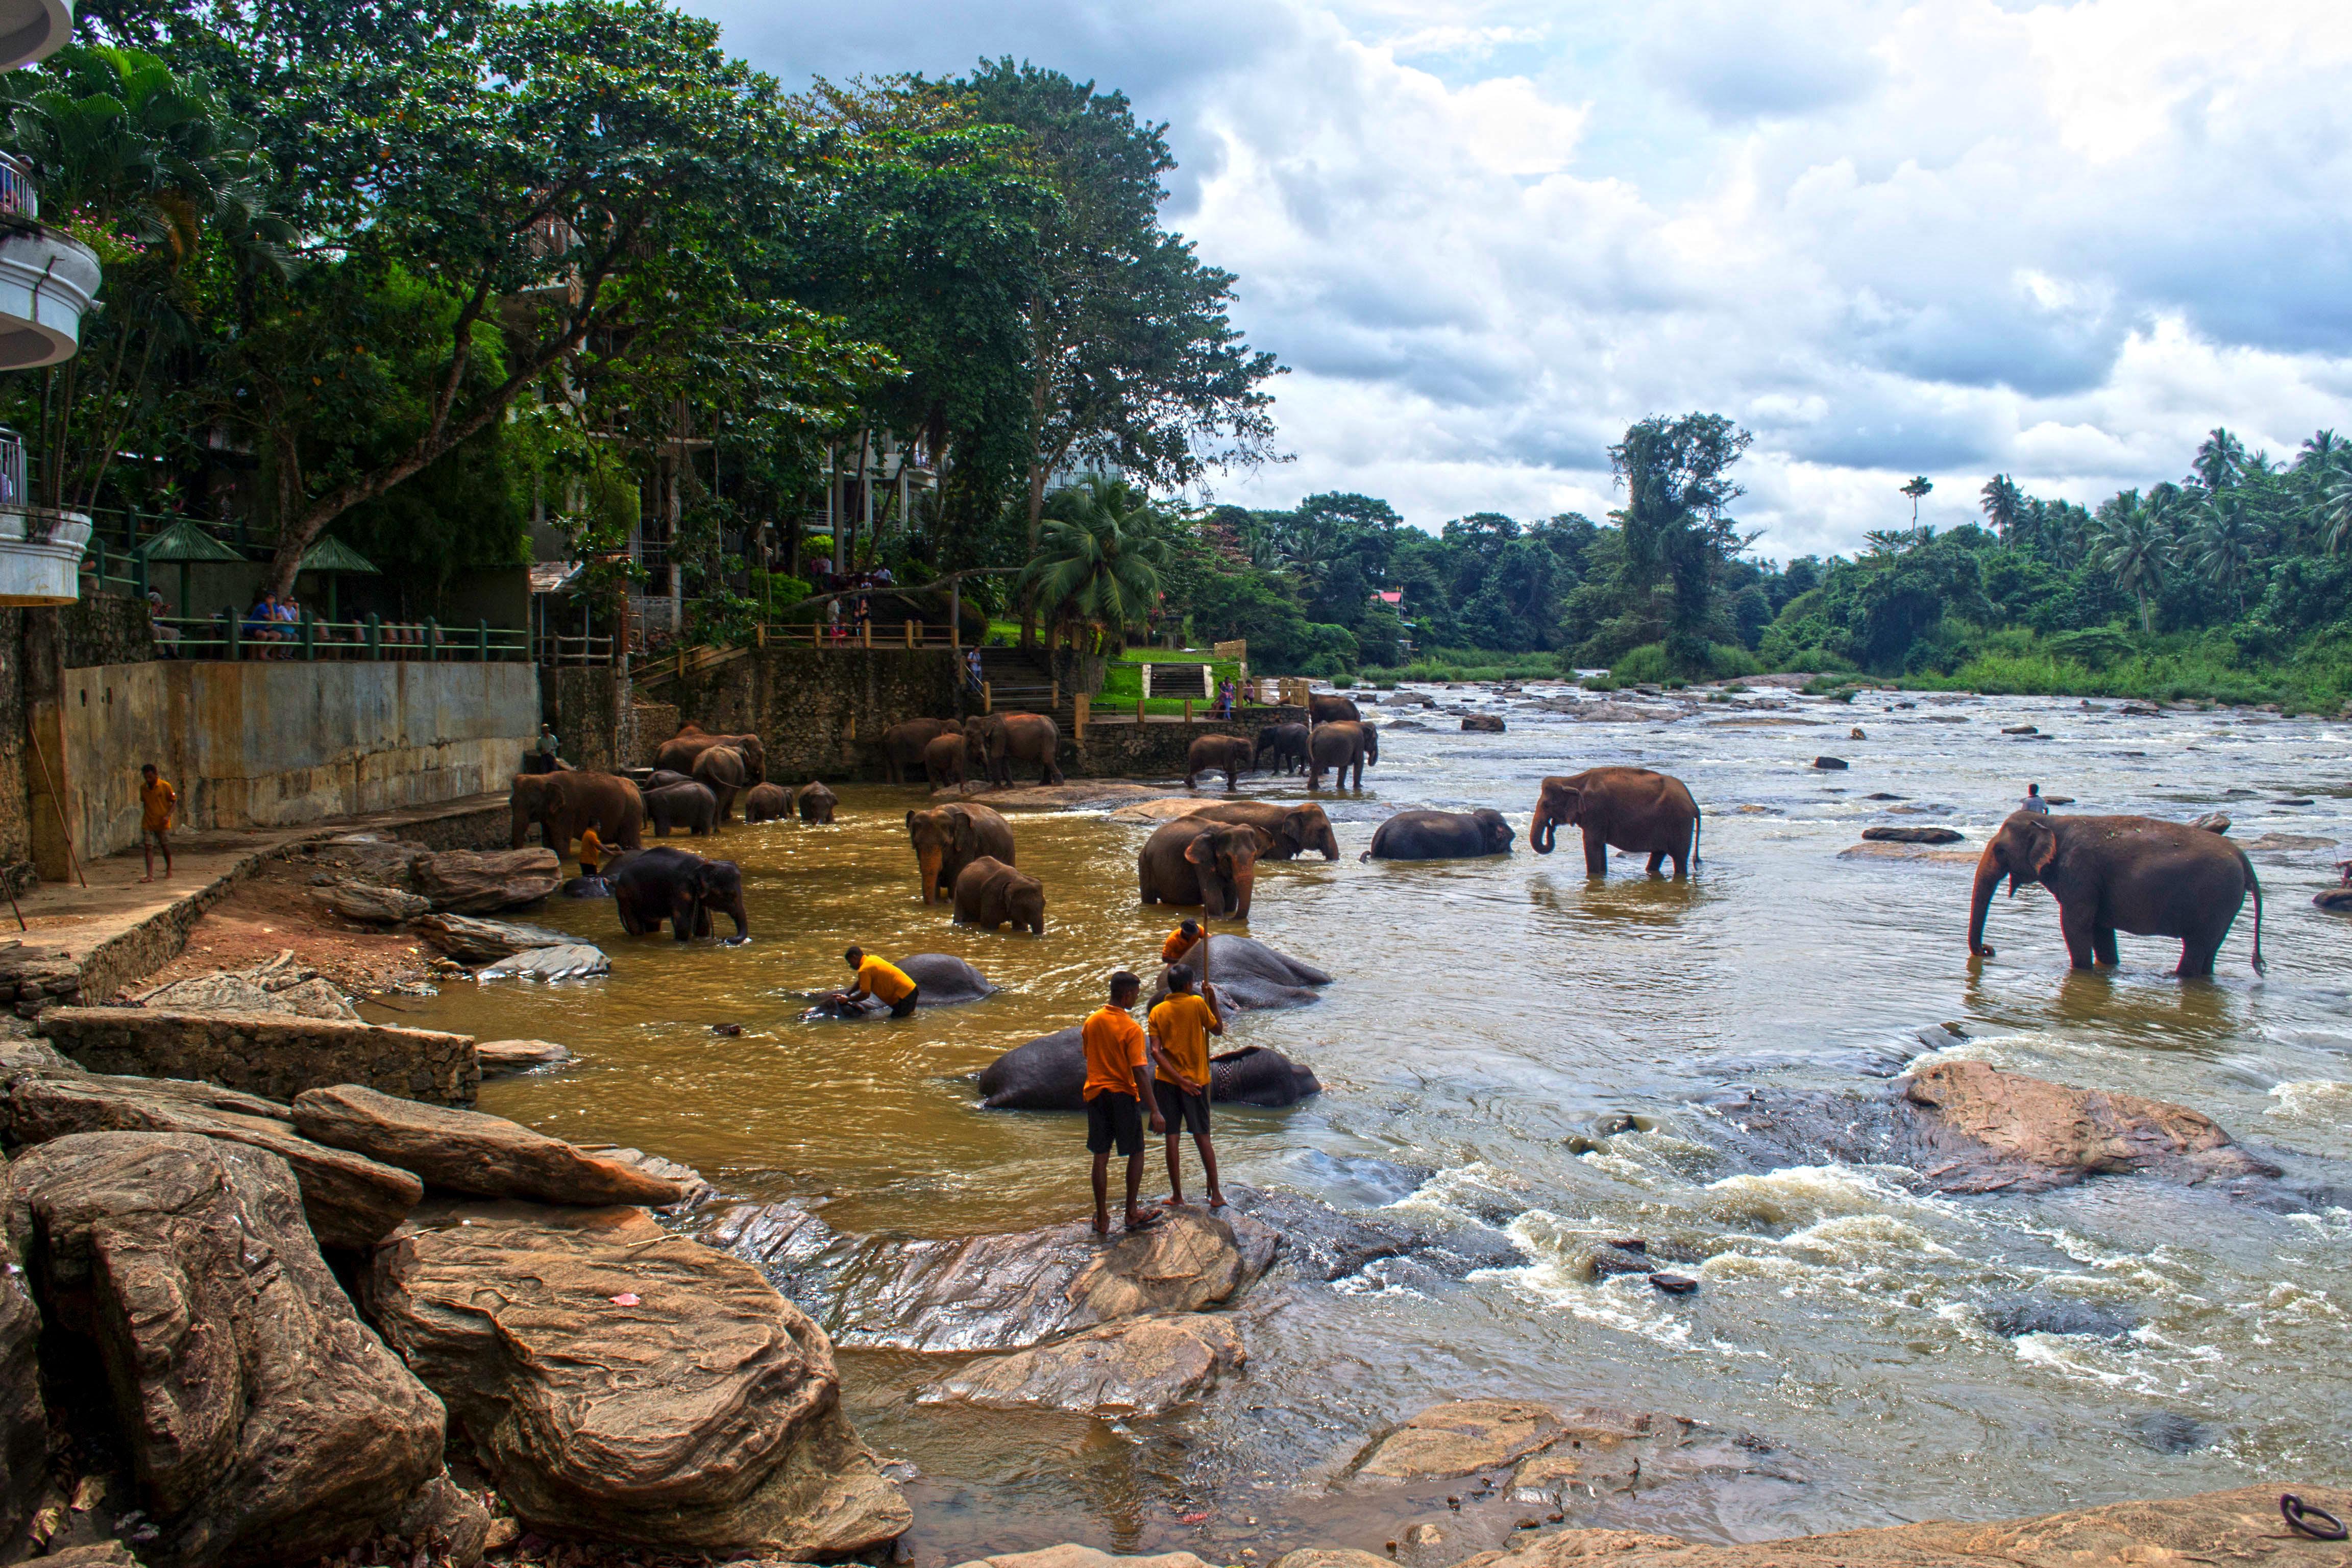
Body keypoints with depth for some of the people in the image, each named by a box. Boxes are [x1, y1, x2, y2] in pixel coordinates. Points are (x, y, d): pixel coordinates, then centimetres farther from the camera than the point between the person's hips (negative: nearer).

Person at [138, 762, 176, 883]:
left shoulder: (165, 786, -10)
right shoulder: (143, 787, 2)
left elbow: (174, 801, -3)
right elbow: (144, 802, 16)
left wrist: (168, 816, -15)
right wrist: (145, 815, 10)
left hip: (162, 823, -3)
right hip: (148, 823, 3)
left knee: (165, 847, 9)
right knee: (148, 848, -7)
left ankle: (169, 871, 27)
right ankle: (150, 875, -10)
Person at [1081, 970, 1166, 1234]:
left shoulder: (1091, 1021, 1)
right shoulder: (1132, 1029, -16)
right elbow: (1140, 1073, -19)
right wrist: (1155, 1111, -17)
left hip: (1095, 1093, 5)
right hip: (1123, 1095, -5)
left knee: (1101, 1157, 9)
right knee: (1136, 1153, 12)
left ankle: (1102, 1219, 12)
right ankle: (1131, 1213, 14)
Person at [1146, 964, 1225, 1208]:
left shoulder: (1157, 1011, 2)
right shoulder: (1197, 1003, -6)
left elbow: (1156, 1052, -7)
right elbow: (1218, 1029, 7)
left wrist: (1178, 1079, -9)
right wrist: (1212, 1000, 12)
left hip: (1167, 1080, 2)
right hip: (1196, 1080, -1)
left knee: (1172, 1137, 4)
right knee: (1202, 1137, 4)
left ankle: (1177, 1196, 7)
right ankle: (1216, 1194, 6)